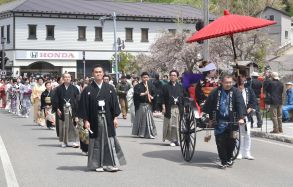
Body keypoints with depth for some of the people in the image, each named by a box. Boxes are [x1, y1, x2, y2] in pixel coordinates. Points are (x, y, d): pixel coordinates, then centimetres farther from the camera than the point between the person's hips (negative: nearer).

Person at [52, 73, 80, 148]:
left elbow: (78, 100, 3)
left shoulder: (74, 88, 5)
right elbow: (56, 100, 4)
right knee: (64, 126, 4)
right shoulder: (59, 89, 5)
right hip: (62, 110, 0)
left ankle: (74, 141, -1)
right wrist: (57, 109, -5)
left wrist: (77, 110, -5)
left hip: (72, 110, 0)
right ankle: (64, 142, 13)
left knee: (73, 126, -4)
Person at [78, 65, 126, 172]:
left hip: (108, 119, 1)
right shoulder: (88, 90, 1)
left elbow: (114, 103, 6)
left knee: (109, 141, 1)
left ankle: (111, 163, 5)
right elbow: (84, 106, -1)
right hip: (94, 120, -1)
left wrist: (115, 117, -1)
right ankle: (98, 164, 12)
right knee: (97, 142, 4)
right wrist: (86, 120, -7)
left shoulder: (109, 88, 5)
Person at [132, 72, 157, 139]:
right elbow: (136, 94, -11)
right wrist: (144, 93, -18)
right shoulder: (138, 86, 2)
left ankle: (150, 134, -3)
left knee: (149, 119, -4)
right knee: (141, 119, 4)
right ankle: (140, 133, 15)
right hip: (140, 105, -2)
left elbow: (154, 93, 15)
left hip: (148, 105, 2)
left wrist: (152, 97, -5)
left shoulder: (151, 86, 10)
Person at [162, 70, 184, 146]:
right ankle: (172, 140, 3)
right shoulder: (166, 87, 4)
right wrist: (163, 107, -8)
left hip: (178, 108, 2)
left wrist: (183, 108, 4)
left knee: (177, 125, 1)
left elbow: (183, 98, 11)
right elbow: (163, 98, 1)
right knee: (170, 124, -5)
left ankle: (175, 140, 10)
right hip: (169, 108, -2)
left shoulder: (180, 87, 11)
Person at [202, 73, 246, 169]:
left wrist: (241, 117, -21)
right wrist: (205, 114, 5)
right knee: (220, 141, -2)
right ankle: (224, 161, 8)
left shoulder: (236, 92, -2)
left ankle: (229, 158, 28)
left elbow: (240, 104, -10)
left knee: (231, 141, 4)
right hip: (219, 121, 1)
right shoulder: (216, 92, 3)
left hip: (231, 121, 0)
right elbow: (208, 104, 9)